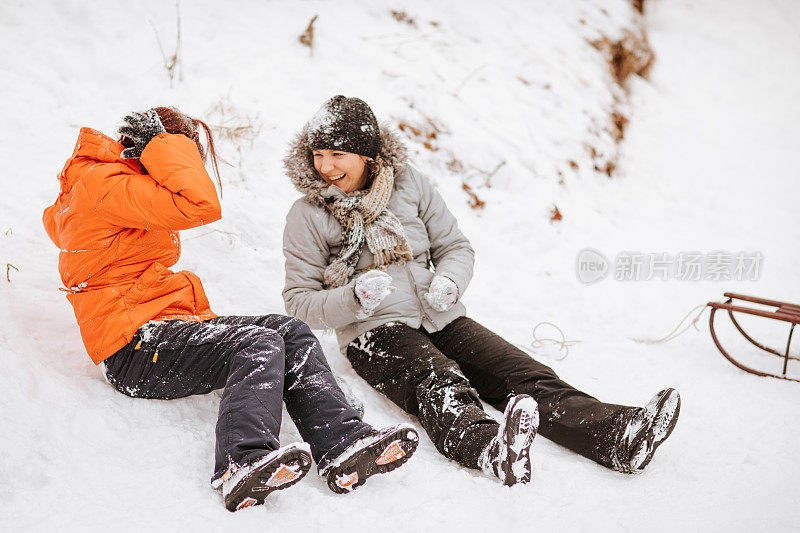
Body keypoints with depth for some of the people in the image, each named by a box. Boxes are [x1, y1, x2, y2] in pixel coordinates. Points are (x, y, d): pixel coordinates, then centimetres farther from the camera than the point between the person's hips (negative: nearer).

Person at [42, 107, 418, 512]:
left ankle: (342, 447, -18)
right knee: (259, 344, -30)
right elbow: (200, 205, -26)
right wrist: (161, 144, -12)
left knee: (290, 332, -6)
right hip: (135, 346, -10)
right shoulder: (105, 185, -13)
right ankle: (243, 463, -46)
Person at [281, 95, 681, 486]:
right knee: (440, 387, -37)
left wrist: (449, 282, -9)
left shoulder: (408, 183, 9)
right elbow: (298, 303, 1)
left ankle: (618, 435, -36)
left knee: (523, 374, -19)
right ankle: (492, 449, -66)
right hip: (374, 329, -4)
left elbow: (455, 246, 16)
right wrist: (355, 298, -18)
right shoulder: (307, 216, 2)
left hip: (439, 319, 5)